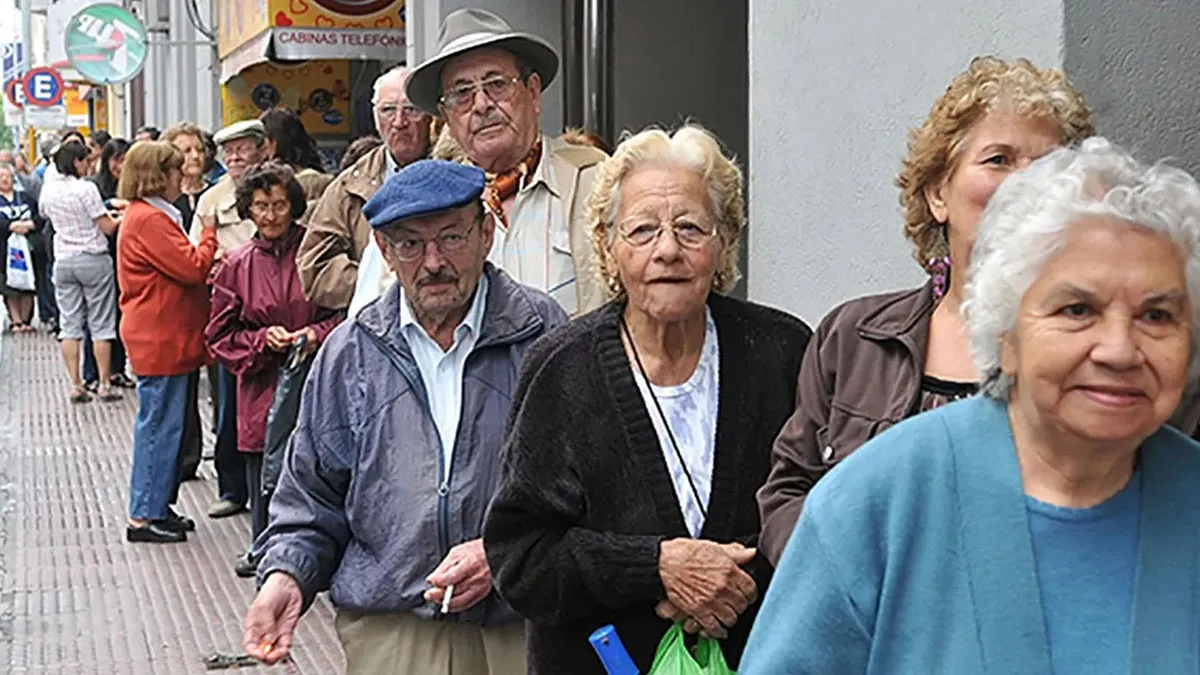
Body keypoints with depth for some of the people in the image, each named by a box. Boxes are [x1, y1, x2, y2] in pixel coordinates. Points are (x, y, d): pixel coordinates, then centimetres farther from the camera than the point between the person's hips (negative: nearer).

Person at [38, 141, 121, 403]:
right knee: (101, 325, 3)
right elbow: (107, 227, -14)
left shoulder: (48, 190, 3)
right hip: (93, 259, -5)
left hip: (63, 261, 5)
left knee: (70, 324, 7)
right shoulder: (86, 188, -15)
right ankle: (104, 384, 5)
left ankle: (75, 385, 4)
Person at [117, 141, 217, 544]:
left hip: (168, 340, 11)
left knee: (170, 426, 15)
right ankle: (144, 517, 1)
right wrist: (210, 233, -6)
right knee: (160, 426, -5)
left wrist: (208, 266, 4)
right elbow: (193, 268, -20)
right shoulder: (149, 220, -17)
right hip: (160, 341, -11)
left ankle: (158, 506, 23)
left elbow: (182, 270, 21)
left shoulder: (152, 216, 18)